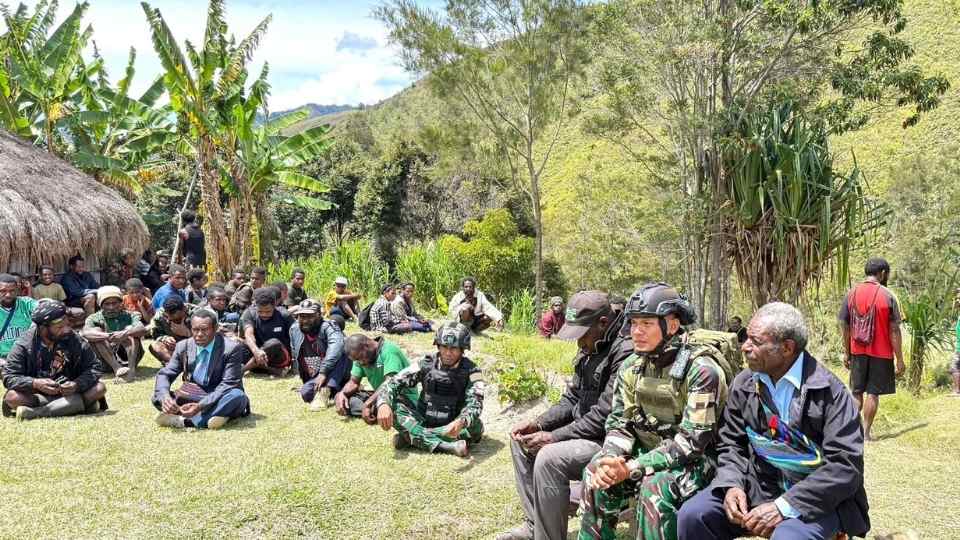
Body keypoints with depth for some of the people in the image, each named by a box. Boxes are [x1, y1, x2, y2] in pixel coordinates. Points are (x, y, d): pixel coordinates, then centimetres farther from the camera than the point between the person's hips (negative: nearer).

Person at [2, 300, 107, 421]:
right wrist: (35, 383, -30)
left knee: (100, 388, -23)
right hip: (35, 394, -1)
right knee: (12, 397, -31)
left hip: (68, 391, 1)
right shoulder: (23, 345, -9)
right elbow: (9, 378, -12)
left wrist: (77, 384, -26)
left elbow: (92, 369, -6)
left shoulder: (76, 341, -5)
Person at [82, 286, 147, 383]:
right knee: (97, 331, -17)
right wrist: (108, 336, -35)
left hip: (127, 357, 0)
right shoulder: (94, 318, 5)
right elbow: (86, 333, -19)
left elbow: (143, 330, -17)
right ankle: (117, 368, -33)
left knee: (129, 330, -18)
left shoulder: (129, 316, 5)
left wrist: (125, 334, -36)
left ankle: (131, 368, -37)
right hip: (106, 361, 0)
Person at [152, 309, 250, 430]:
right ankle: (208, 417, -31)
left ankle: (187, 421, -36)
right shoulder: (183, 347, 0)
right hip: (191, 398, 4)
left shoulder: (232, 348, -14)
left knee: (237, 395, -35)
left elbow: (228, 384, -20)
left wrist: (200, 406, -34)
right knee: (158, 398, -17)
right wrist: (164, 397, -26)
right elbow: (164, 375, -2)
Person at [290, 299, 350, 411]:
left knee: (341, 354, -32)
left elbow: (336, 346, -40)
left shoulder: (328, 327, -17)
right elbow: (295, 355, 21)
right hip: (312, 380, 4)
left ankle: (325, 390, -36)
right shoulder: (294, 329, 4)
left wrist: (323, 372, -47)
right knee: (306, 394, -29)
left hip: (335, 376, -4)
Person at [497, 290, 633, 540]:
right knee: (521, 439, 9)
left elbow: (604, 415, -24)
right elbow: (571, 399, 13)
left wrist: (554, 437, -21)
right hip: (585, 430, 10)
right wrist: (538, 424, -2)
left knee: (549, 458, -29)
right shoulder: (589, 350, 9)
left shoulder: (625, 351, -22)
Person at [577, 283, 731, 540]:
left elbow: (692, 441, -24)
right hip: (648, 451, 6)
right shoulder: (632, 365, 2)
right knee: (596, 474, -16)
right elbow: (620, 423, 5)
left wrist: (632, 468, -28)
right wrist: (610, 458, -18)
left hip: (695, 460, -6)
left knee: (655, 487, -33)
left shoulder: (701, 369, -20)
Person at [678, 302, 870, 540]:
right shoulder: (743, 384, 2)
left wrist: (784, 507, -23)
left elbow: (846, 465, -17)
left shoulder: (829, 391, -13)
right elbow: (732, 443, 11)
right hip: (758, 486, 5)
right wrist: (732, 484, -11)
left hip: (815, 497, -4)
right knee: (692, 515, -14)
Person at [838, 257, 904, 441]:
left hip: (858, 352, 3)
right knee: (873, 393, 5)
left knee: (857, 392, 13)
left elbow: (844, 326, 3)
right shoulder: (887, 295, -10)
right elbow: (894, 331, -10)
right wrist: (899, 359, -5)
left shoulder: (851, 294, 1)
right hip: (881, 353, -3)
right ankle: (866, 432, 8)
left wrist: (847, 353, 11)